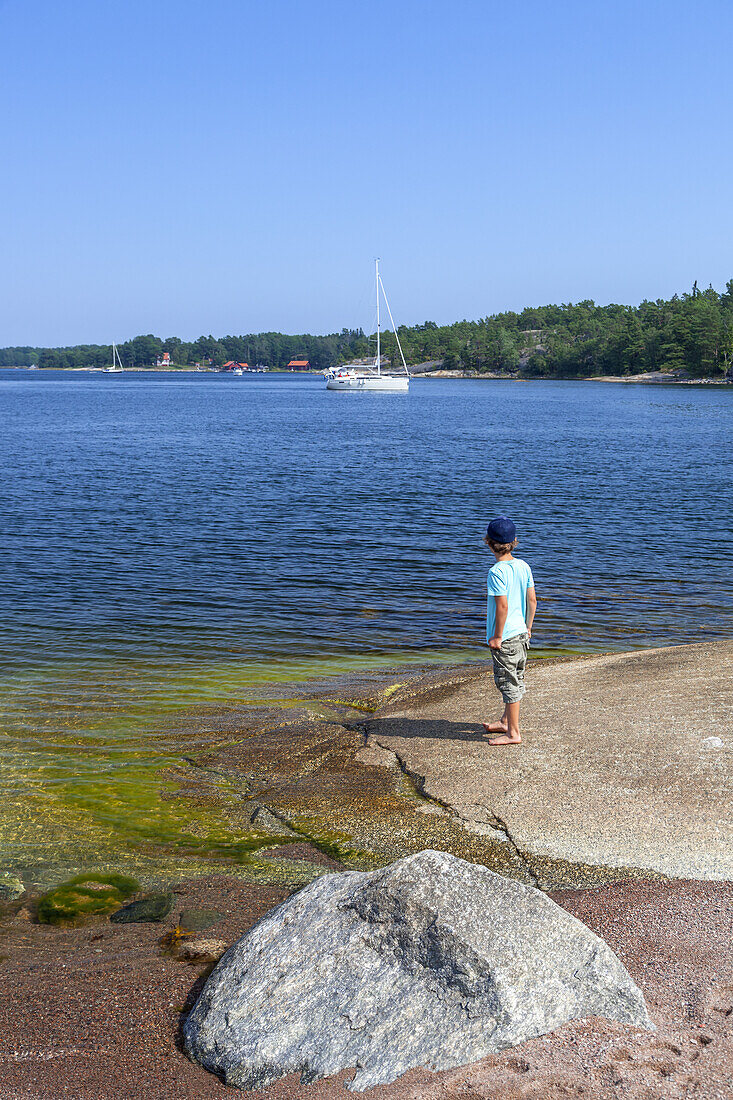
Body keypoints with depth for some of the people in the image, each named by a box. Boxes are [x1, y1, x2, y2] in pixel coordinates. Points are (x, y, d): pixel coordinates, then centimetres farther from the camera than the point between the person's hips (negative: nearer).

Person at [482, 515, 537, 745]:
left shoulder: (497, 572, -19)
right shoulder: (524, 567, 3)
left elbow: (502, 606, -22)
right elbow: (532, 600, 8)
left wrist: (497, 636, -14)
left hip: (505, 638, -8)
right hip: (521, 634, 8)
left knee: (508, 683, 0)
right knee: (516, 680, 19)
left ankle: (513, 733, 8)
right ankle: (506, 722, 36)